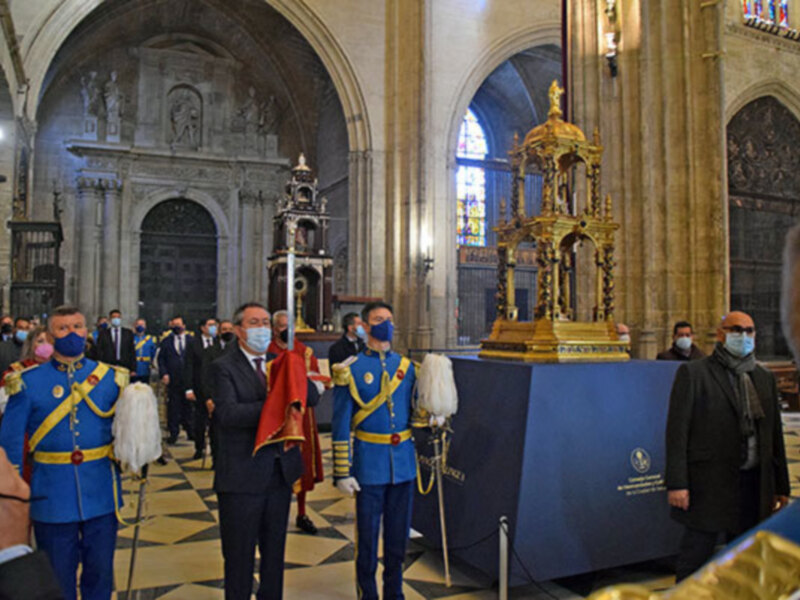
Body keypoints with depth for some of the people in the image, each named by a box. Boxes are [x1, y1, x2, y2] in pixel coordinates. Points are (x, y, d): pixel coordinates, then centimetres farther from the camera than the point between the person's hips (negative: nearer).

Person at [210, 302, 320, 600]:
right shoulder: (223, 367, -9)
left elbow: (313, 397, -4)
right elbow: (227, 413, -25)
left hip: (281, 472, 5)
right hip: (242, 476, -5)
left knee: (275, 551, 21)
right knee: (240, 556, 11)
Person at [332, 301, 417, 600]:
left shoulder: (407, 366, 6)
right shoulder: (351, 370, -5)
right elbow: (341, 426, -6)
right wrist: (342, 472, -8)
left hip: (404, 464, 4)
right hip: (369, 466, -3)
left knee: (398, 535, 15)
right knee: (367, 536, 8)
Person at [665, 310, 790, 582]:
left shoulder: (765, 378, 13)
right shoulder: (693, 373, -4)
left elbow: (775, 435, 16)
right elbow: (676, 431, -8)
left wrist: (781, 486, 14)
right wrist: (676, 484, -13)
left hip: (754, 486, 5)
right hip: (708, 486, -5)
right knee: (695, 558, 1)